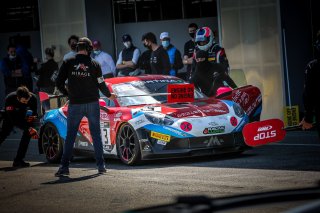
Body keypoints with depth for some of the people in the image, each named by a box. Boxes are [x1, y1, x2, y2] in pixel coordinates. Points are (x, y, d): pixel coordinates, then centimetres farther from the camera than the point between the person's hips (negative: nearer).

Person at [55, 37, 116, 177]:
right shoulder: (94, 64, -2)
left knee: (70, 136, 5)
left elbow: (59, 83, -2)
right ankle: (101, 165, 10)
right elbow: (101, 85, 1)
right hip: (92, 103, 0)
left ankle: (64, 166, -2)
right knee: (96, 135, 10)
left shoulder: (68, 63, -2)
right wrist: (109, 95, 20)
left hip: (75, 104, 0)